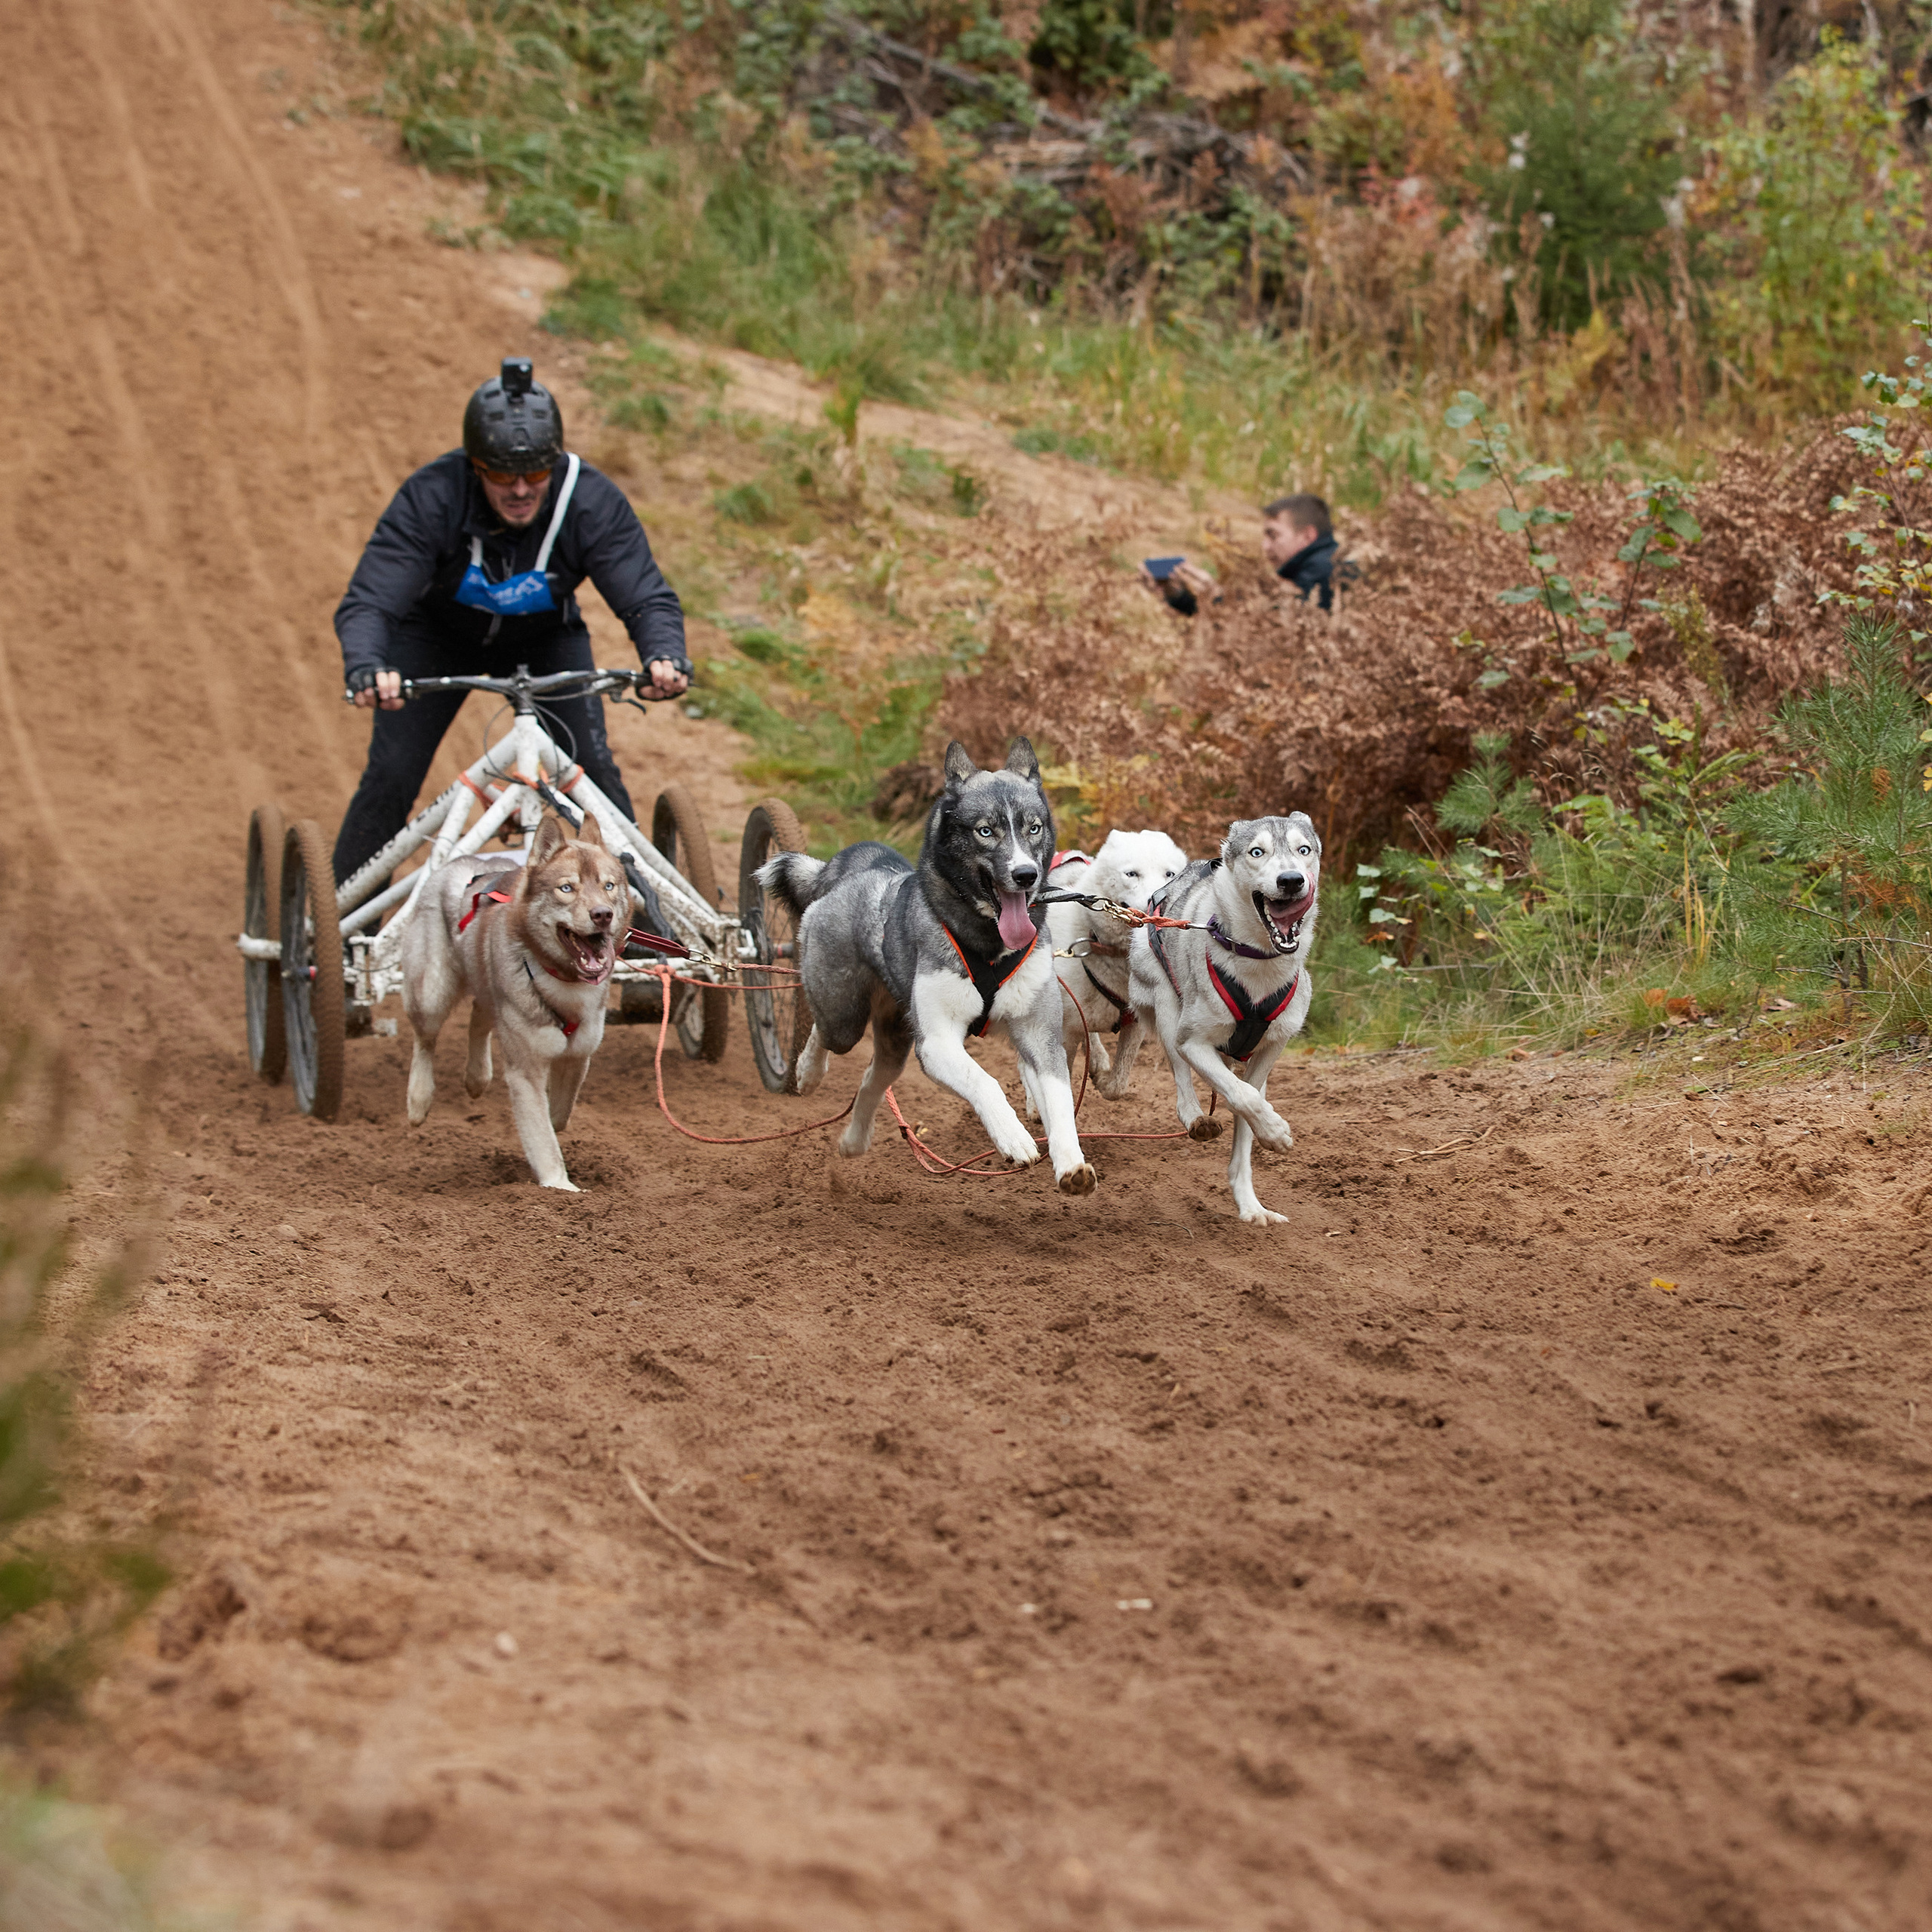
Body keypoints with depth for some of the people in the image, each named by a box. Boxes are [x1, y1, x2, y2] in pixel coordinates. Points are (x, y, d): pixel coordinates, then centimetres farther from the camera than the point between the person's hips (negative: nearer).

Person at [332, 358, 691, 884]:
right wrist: (365, 668, -60)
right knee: (390, 775, -13)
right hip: (435, 637, -1)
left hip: (544, 638, 1)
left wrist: (665, 656, -54)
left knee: (592, 769, -15)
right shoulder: (431, 498, -35)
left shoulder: (593, 501, -31)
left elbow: (647, 598, -31)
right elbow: (367, 603, -38)